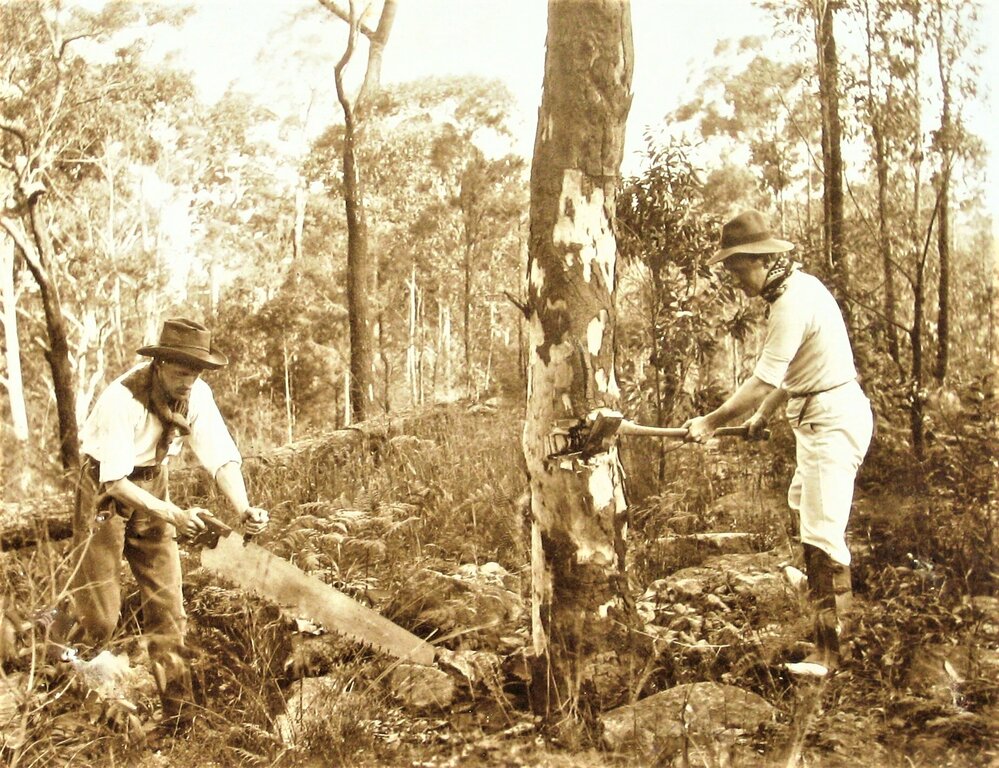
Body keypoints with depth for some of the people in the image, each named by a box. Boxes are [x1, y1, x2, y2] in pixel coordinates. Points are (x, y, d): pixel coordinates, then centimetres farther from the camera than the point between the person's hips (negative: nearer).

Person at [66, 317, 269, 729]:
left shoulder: (197, 395, -14)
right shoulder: (121, 399, -28)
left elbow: (223, 459, -15)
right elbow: (115, 481, -26)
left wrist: (244, 510, -32)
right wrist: (173, 515, -34)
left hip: (153, 491, 5)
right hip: (106, 494, -4)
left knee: (167, 606, 3)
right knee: (100, 617, -4)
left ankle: (178, 711, 13)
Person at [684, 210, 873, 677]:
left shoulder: (793, 301, -22)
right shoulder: (795, 288, 9)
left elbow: (764, 381, -24)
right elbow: (788, 373, 17)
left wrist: (711, 422, -16)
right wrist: (763, 415, 22)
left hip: (833, 420, -11)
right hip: (818, 417, 11)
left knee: (821, 533, -11)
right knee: (802, 503, 25)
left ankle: (828, 650, -6)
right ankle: (838, 609, 42)